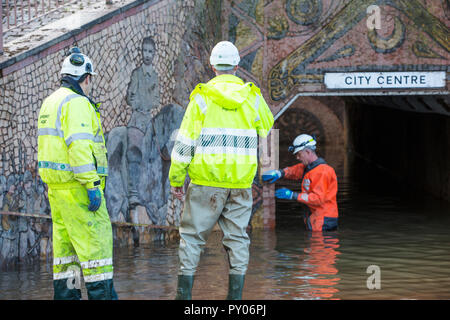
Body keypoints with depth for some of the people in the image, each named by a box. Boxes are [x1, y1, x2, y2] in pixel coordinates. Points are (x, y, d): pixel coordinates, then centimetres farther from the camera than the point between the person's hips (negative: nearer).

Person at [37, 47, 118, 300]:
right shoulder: (77, 103, -14)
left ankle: (65, 293, 11)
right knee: (96, 238, -6)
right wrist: (93, 186, -23)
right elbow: (79, 146, -23)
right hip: (77, 184, -9)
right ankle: (101, 293, -7)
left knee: (65, 239, 10)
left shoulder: (51, 102, 15)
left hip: (56, 184, 9)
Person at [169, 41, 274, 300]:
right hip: (241, 182, 2)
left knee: (192, 235, 5)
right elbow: (266, 128, 20)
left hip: (206, 180, -2)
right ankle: (236, 295, 7)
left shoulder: (202, 97, -5)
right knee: (237, 237, 9)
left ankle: (184, 293, 3)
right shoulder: (252, 97, 3)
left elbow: (186, 142, -6)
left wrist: (176, 179, 1)